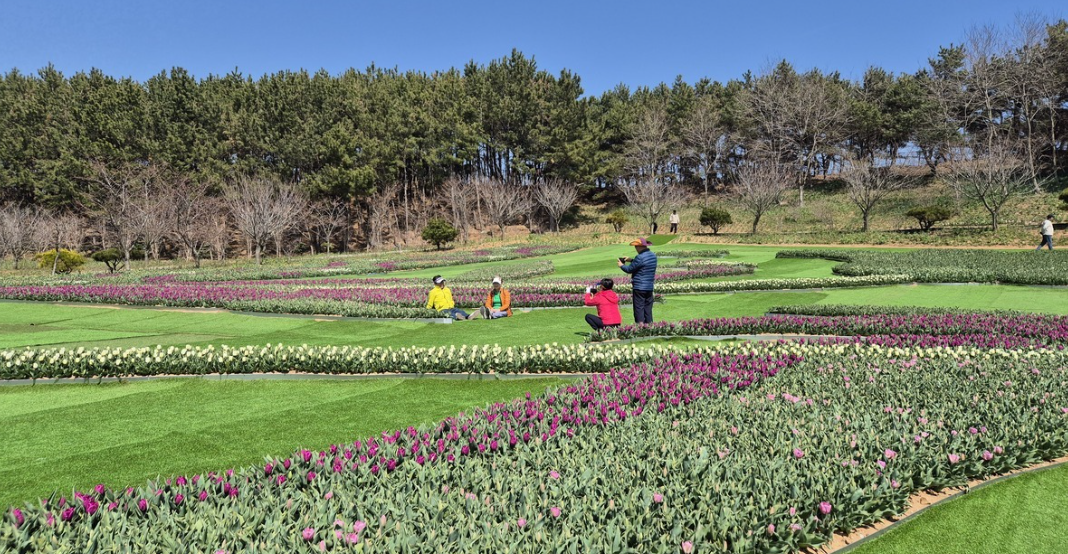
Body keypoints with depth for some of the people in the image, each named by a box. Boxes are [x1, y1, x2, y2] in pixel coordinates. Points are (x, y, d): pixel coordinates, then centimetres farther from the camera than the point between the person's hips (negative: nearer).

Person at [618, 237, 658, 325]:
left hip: (639, 288, -8)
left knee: (639, 309, -2)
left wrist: (621, 265, 8)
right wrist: (631, 260, 19)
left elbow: (629, 269, -11)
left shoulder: (640, 257, -19)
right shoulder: (653, 256, 8)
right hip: (650, 288, 8)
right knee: (648, 310, 12)